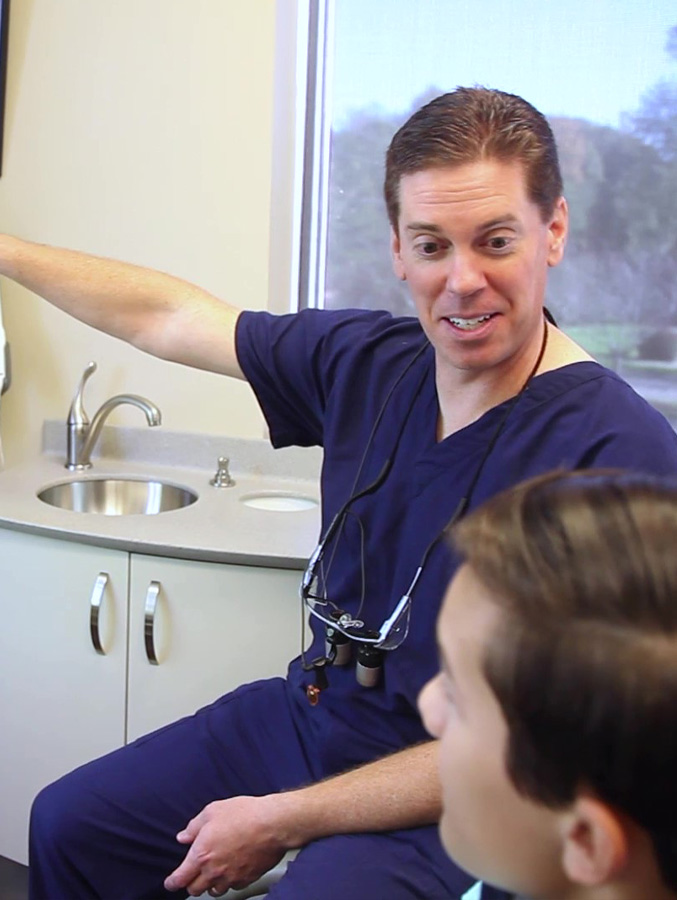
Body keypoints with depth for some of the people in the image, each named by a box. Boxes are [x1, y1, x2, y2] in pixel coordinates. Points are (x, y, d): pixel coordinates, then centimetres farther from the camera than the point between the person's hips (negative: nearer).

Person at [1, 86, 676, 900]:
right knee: (68, 826, 13)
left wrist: (280, 822, -17)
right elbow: (165, 319, 8)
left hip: (449, 811, -6)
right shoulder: (366, 360, -5)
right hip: (309, 712, 7)